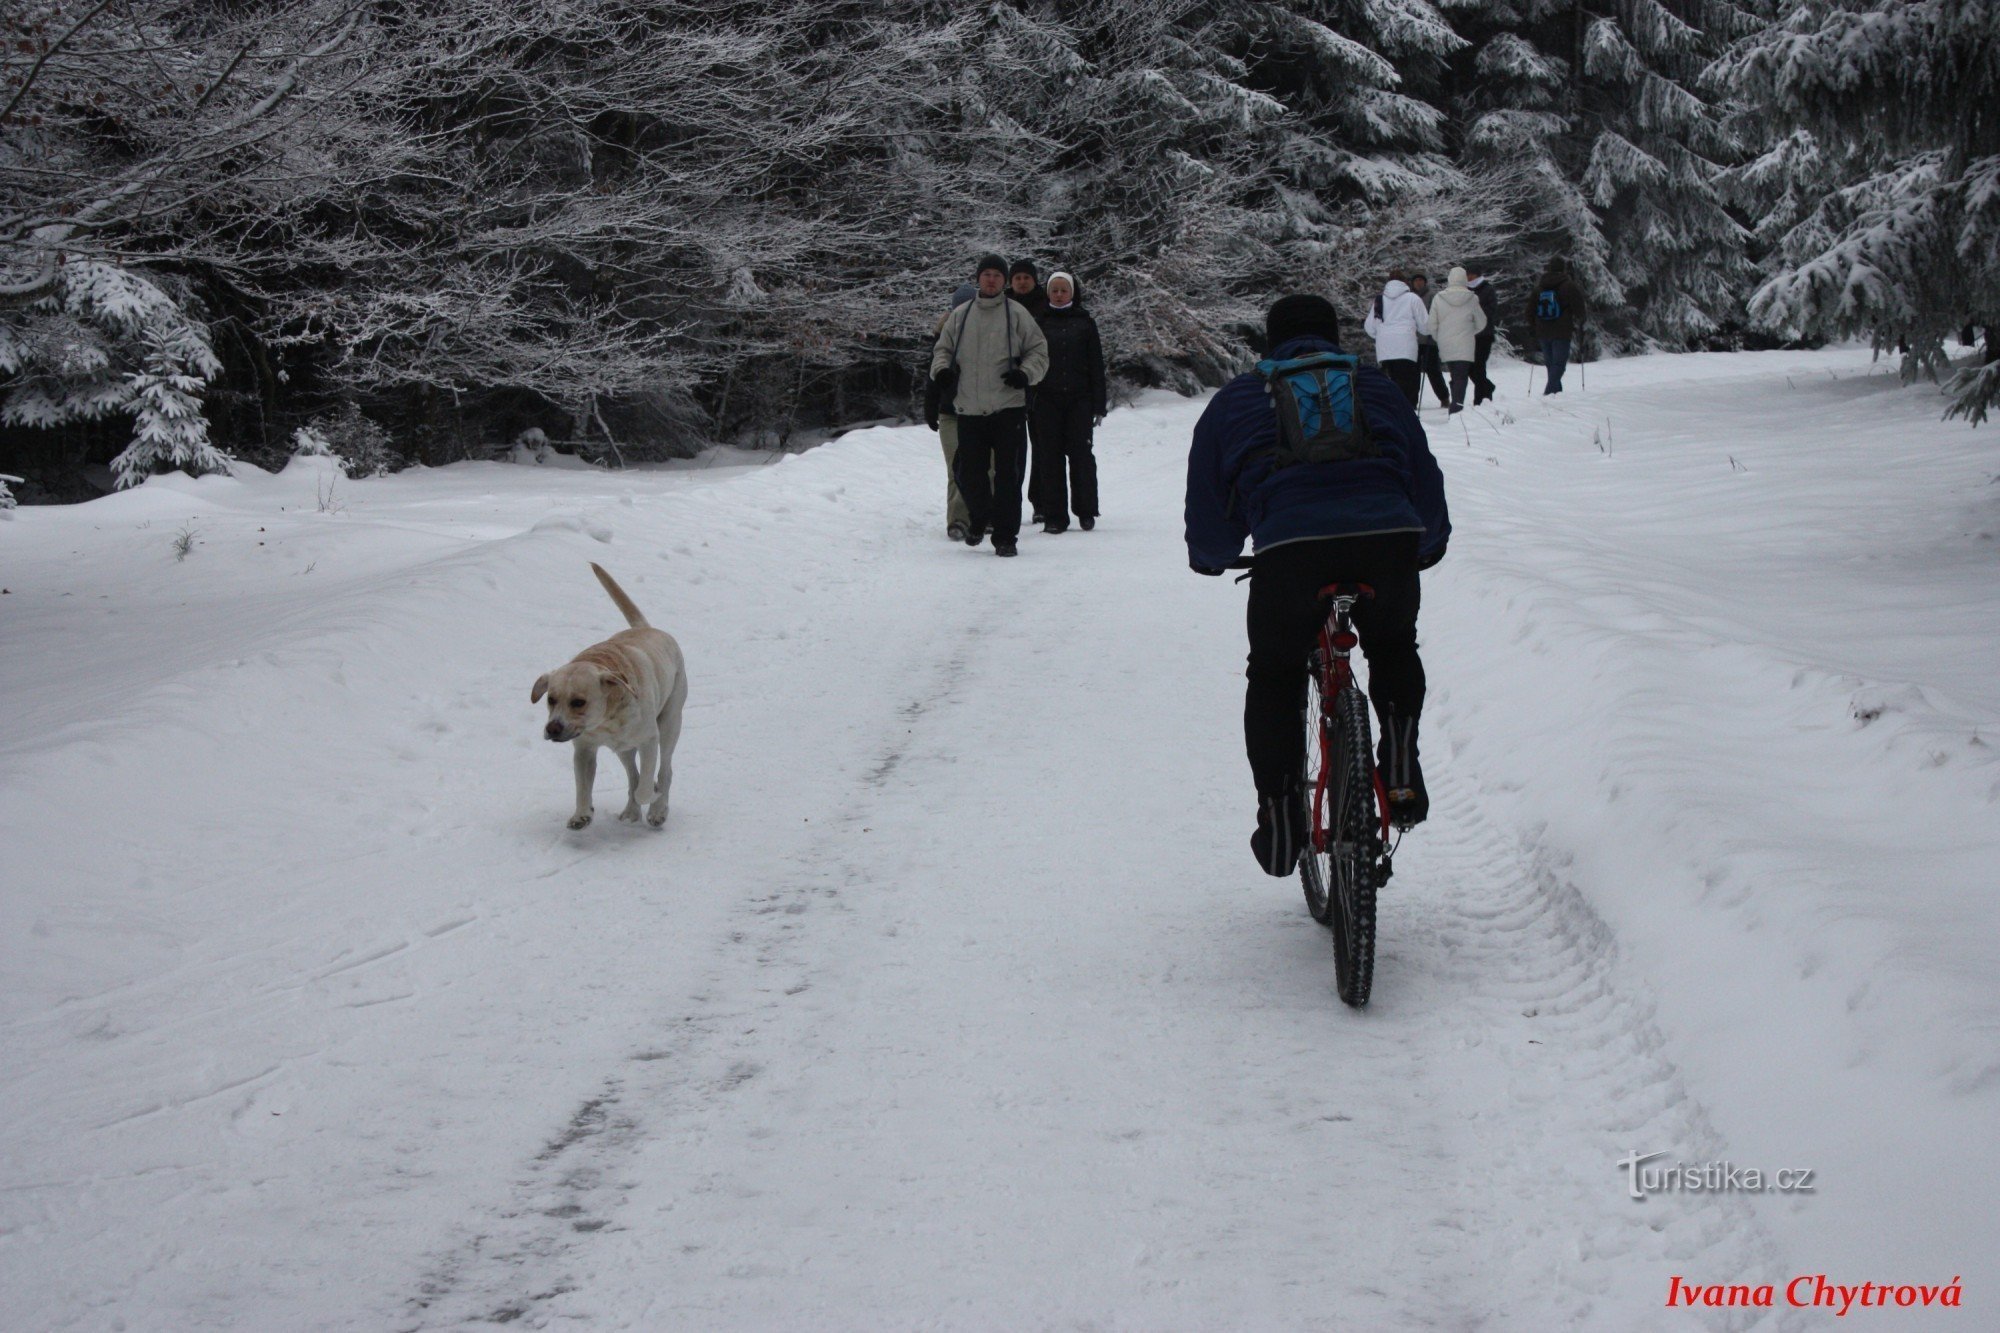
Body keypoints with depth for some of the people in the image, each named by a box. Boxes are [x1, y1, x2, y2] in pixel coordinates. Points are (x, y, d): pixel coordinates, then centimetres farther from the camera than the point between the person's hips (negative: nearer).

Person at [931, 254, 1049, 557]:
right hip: (969, 409, 2)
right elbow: (942, 349, 19)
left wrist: (1025, 373, -11)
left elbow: (1039, 350, 7)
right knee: (968, 472, 5)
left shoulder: (1017, 315, 3)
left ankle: (1005, 537, 3)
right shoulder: (960, 315, 11)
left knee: (1007, 475, -3)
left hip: (1009, 407, -2)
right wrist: (941, 370, -2)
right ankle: (979, 519, 33)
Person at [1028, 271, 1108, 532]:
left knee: (1080, 453, -2)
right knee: (1050, 456, 0)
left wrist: (1098, 404, 0)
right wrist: (1028, 401, -1)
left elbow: (1096, 364, 6)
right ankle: (1054, 516, 3)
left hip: (1079, 399, -1)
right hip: (1047, 400, 1)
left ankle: (1086, 511, 10)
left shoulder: (1084, 322, 7)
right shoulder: (1039, 322, 8)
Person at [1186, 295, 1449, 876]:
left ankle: (1280, 821, 14)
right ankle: (1401, 771, 18)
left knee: (1274, 675, 20)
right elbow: (1427, 488, 36)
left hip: (1289, 546, -2)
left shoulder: (1235, 400, 26)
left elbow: (1208, 516, 25)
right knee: (1393, 647, 31)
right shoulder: (1379, 389, 31)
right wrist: (1427, 546, 55)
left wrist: (1211, 558, 46)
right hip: (1389, 539, 2)